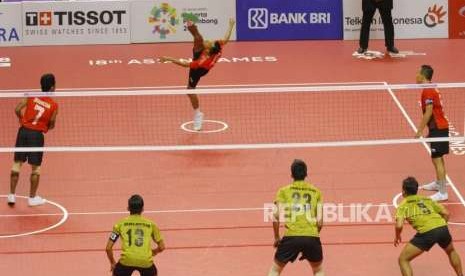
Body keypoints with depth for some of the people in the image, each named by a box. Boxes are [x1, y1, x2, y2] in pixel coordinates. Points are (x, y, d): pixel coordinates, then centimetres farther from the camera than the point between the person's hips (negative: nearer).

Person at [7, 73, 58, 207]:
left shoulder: (31, 96, -1)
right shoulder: (54, 105, -5)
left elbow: (17, 110, -6)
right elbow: (51, 125, -2)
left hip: (23, 131, 3)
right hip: (37, 134, -3)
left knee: (17, 163, 11)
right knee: (35, 167, 9)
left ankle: (12, 195, 13)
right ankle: (32, 197, 17)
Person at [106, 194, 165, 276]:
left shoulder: (121, 223, 16)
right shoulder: (150, 224, 18)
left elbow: (108, 248, 13)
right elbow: (161, 247, 21)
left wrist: (112, 263, 29)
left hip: (127, 260, -1)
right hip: (146, 261, 1)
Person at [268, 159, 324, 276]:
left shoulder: (284, 191, 6)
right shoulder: (316, 192, 11)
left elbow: (276, 218, -3)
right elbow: (320, 221, 6)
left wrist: (276, 238, 10)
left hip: (291, 237, -1)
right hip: (312, 237, 1)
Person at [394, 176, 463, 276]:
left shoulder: (404, 204, 12)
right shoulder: (427, 199, 26)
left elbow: (399, 225, -2)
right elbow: (446, 213, 22)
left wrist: (397, 236, 17)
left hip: (426, 233, -5)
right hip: (442, 227, 5)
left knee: (403, 259, 6)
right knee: (451, 252, 39)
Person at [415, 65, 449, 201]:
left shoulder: (427, 91, -17)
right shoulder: (432, 89, 13)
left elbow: (428, 112, -21)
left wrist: (420, 130, -17)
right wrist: (430, 131, 23)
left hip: (438, 128, -10)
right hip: (440, 127, 10)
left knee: (437, 159, -10)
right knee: (438, 158, 23)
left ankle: (442, 192, -11)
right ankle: (439, 183, 38)